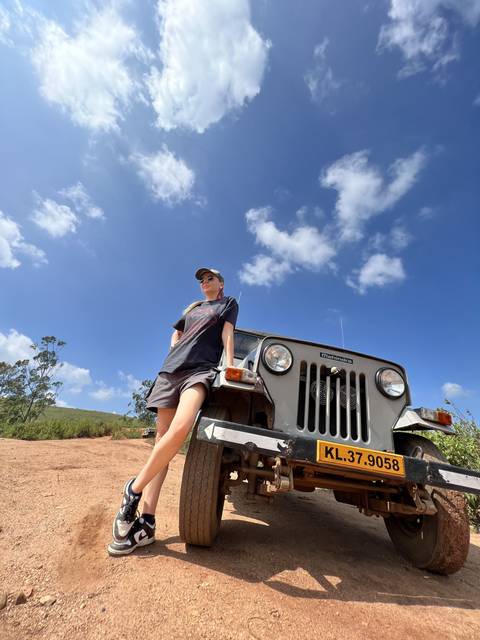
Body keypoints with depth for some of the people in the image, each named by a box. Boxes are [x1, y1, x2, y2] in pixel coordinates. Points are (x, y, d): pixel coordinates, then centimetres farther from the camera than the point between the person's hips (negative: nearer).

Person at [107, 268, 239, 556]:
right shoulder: (193, 307, 29)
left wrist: (230, 365, -8)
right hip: (171, 368, 5)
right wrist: (176, 353, 17)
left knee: (180, 428, -30)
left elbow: (227, 333, 4)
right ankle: (146, 523, -4)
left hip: (201, 369, -5)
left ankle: (135, 488, -12)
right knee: (162, 437, -5)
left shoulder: (229, 303, 18)